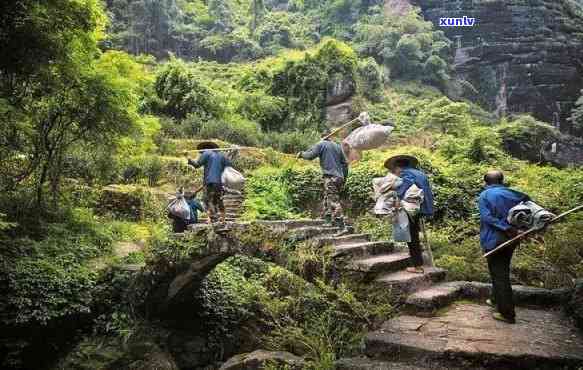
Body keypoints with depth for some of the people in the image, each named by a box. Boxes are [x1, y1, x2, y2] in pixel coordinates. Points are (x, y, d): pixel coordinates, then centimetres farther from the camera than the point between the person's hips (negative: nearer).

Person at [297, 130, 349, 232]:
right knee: (326, 200, 19)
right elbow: (345, 163, 19)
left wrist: (301, 154, 13)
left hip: (330, 177, -7)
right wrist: (344, 177, 26)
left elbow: (310, 155, -8)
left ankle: (342, 227, -17)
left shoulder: (321, 145, 1)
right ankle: (328, 221, 19)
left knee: (334, 202, -11)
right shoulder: (338, 146, 19)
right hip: (339, 177, 7)